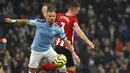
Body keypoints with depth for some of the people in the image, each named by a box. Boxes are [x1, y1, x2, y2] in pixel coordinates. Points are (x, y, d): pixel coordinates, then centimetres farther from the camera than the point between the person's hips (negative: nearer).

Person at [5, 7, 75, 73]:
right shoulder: (39, 22, -20)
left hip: (48, 49, 2)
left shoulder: (57, 29, -16)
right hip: (36, 51, -2)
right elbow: (26, 21, -7)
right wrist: (12, 21, -3)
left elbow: (66, 41, -14)